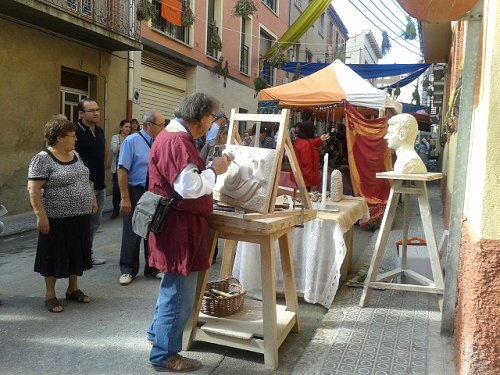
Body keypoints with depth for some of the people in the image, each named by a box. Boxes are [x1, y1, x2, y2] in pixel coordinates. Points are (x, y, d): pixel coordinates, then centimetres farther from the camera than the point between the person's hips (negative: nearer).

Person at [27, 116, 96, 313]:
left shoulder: (75, 155, 9)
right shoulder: (43, 159, -14)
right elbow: (33, 189, -17)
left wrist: (92, 198, 17)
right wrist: (41, 215, -21)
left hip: (80, 216, 7)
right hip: (57, 219, -7)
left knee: (76, 253, 16)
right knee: (55, 256, 6)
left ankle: (73, 289, 31)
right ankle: (50, 295, 20)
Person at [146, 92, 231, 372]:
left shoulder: (174, 136, 14)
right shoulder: (177, 141, -21)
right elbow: (189, 186, -28)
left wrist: (209, 169, 6)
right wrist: (215, 171, -14)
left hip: (178, 222, 11)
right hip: (180, 225, -11)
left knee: (173, 286, 26)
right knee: (179, 293, 1)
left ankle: (159, 332, 43)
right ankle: (164, 355, 16)